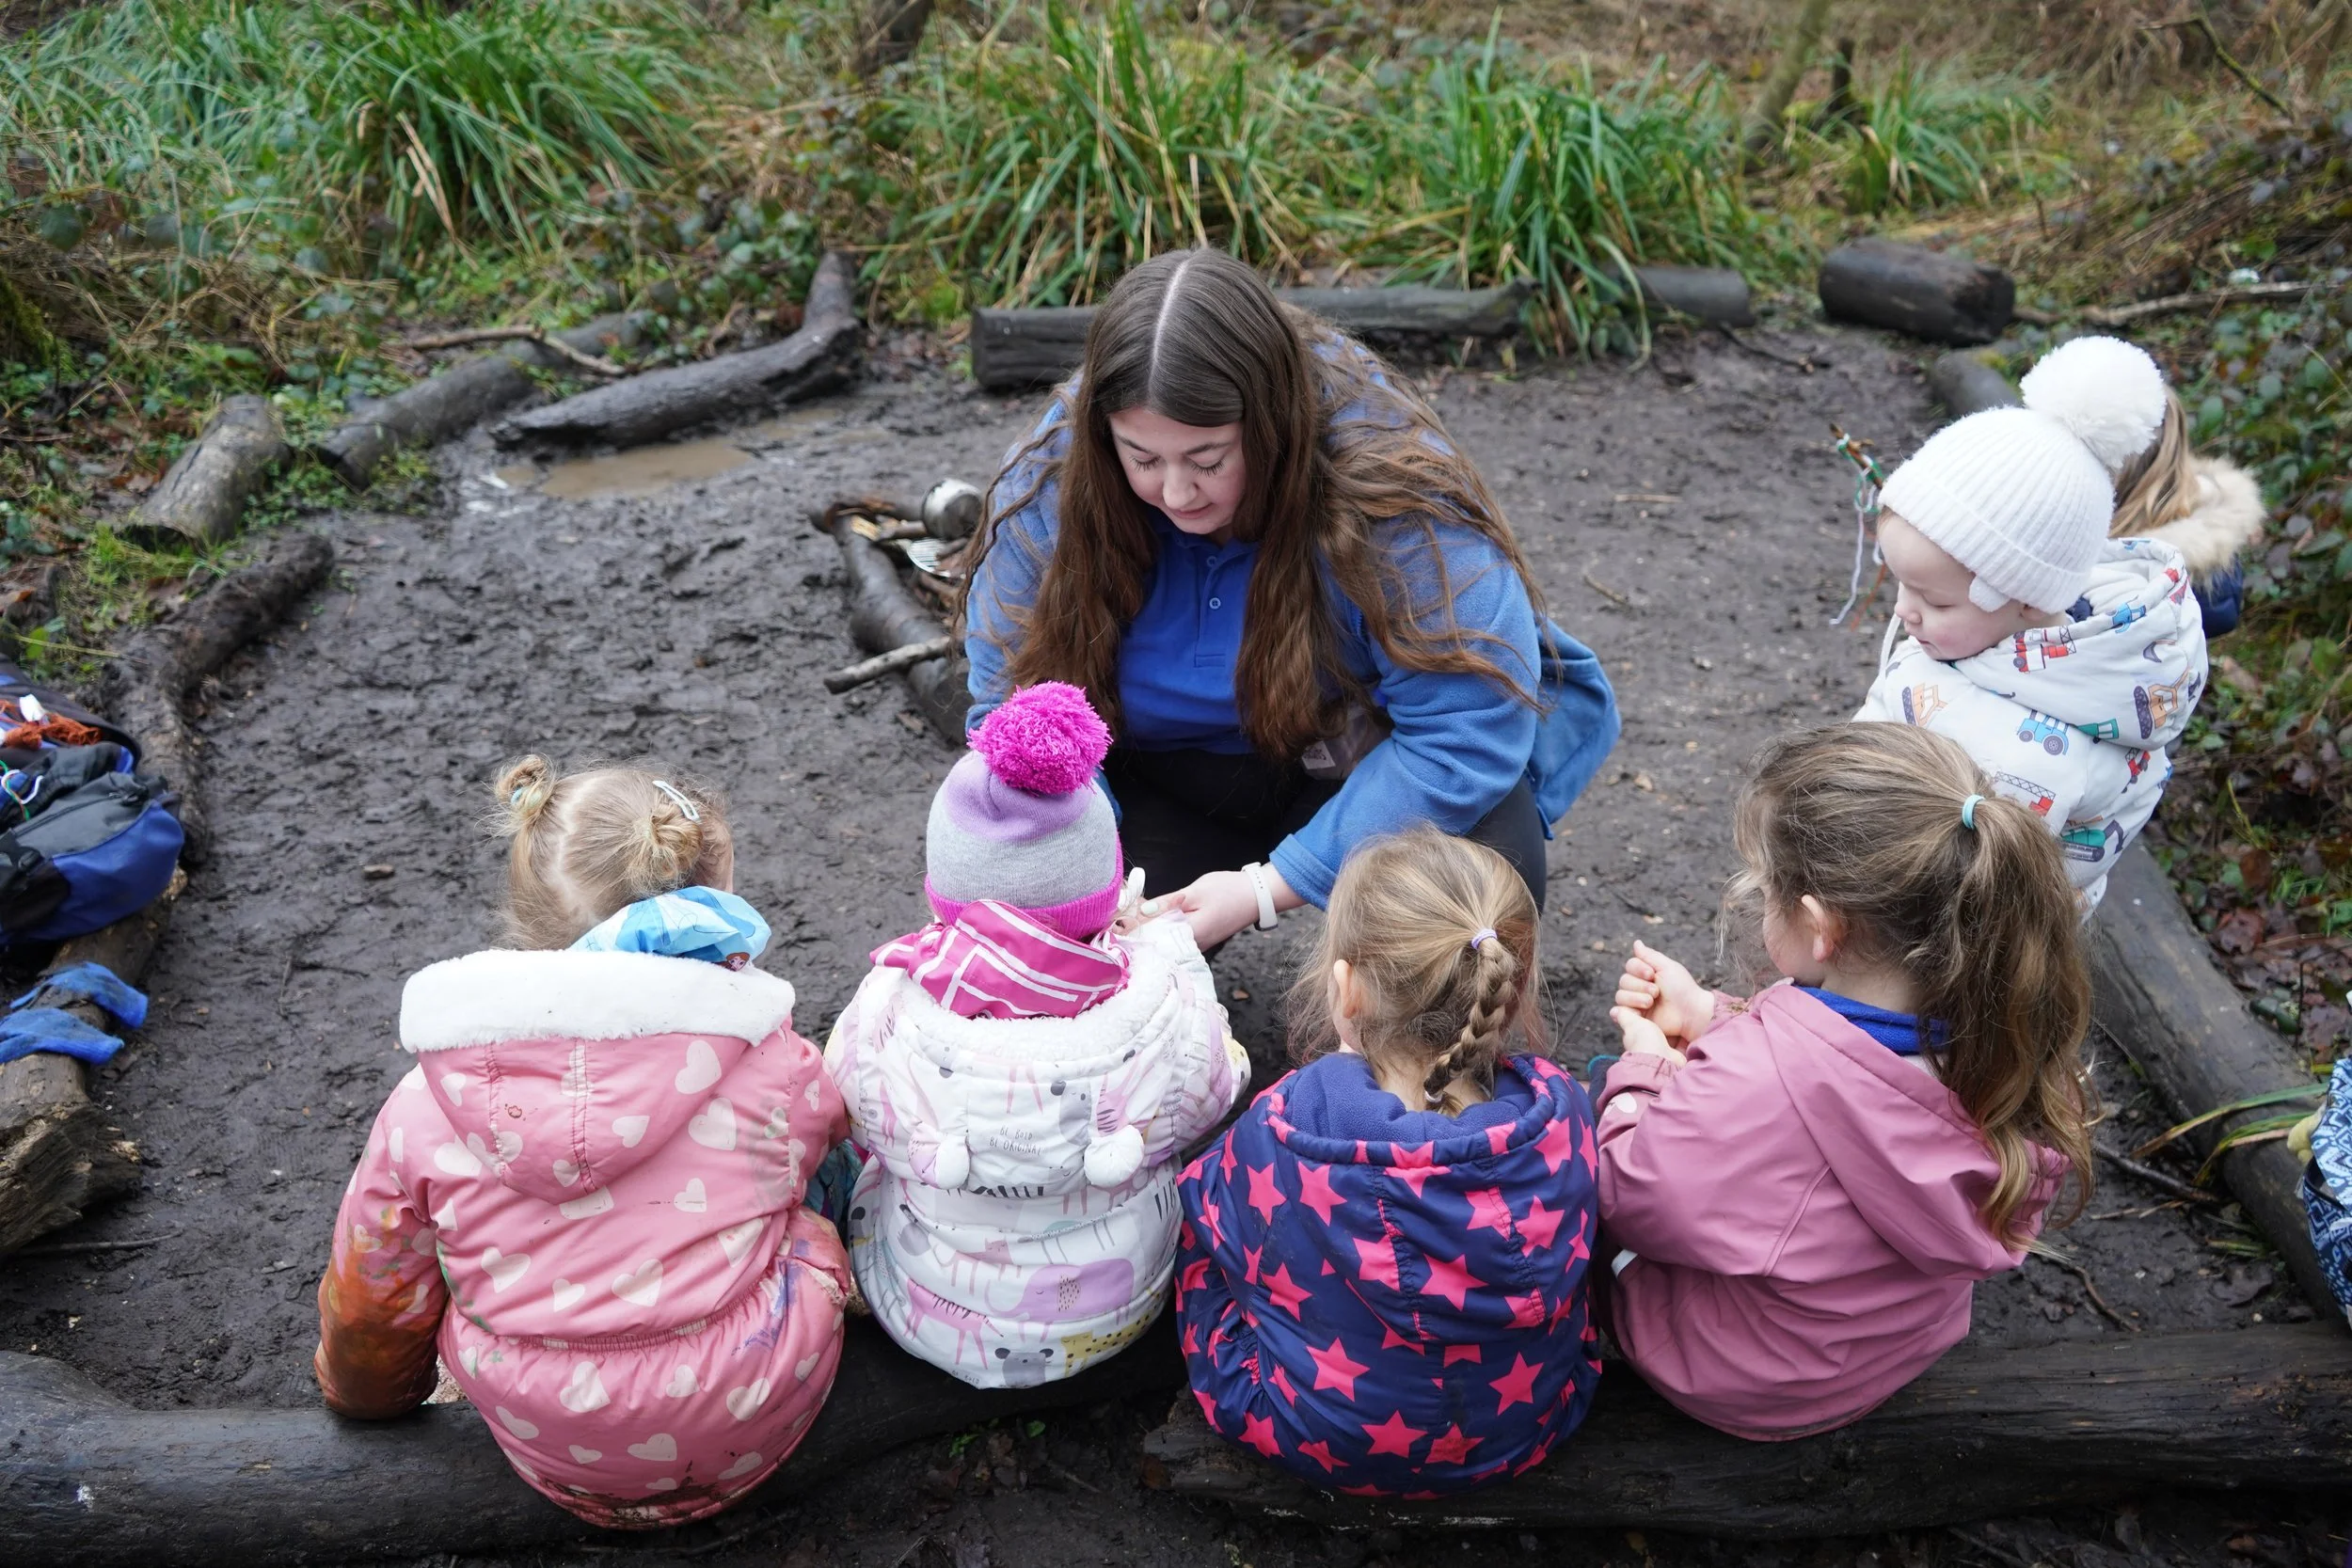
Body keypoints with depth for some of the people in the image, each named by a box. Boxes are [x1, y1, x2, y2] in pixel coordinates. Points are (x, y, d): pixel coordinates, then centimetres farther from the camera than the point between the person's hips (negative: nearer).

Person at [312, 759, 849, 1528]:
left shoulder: (426, 1107, -11)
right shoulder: (777, 1065, -15)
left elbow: (368, 1304, 4)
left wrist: (363, 1395, 28)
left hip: (552, 1459, 2)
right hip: (752, 1434, -1)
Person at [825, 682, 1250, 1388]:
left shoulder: (887, 1014, -32)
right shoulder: (1165, 1005, -32)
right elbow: (1209, 1099, -8)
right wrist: (1167, 944, 5)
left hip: (934, 1326, 0)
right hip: (1117, 1320, 1)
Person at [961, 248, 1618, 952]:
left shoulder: (1386, 480, -30)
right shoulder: (1053, 482, -20)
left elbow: (1469, 725, -29)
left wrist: (1268, 888, -33)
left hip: (1368, 762, -2)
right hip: (1168, 781, 3)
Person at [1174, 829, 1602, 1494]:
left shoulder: (1282, 1129, -30)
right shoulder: (1559, 1111, -22)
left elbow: (1218, 1221, -7)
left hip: (1314, 1440, -3)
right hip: (1524, 1433, 4)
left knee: (1194, 1187, 17)